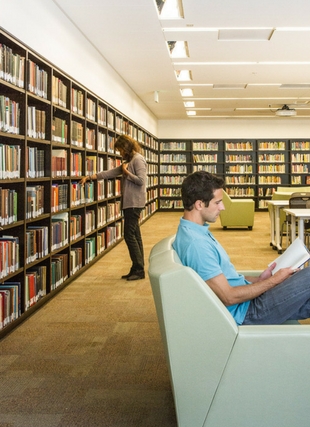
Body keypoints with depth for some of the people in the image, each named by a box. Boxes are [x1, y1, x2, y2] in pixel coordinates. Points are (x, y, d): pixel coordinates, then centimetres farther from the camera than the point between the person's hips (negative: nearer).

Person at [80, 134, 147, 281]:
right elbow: (110, 173, 17)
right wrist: (89, 177, 13)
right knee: (134, 236, 10)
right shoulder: (129, 161, 18)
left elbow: (141, 180, -20)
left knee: (129, 235, -7)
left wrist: (126, 172, -9)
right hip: (129, 203, 10)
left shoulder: (138, 159, -10)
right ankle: (137, 269, 14)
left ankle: (139, 270, -1)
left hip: (134, 203, -9)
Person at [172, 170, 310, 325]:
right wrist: (274, 280, -14)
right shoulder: (196, 243, -26)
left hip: (248, 299, 9)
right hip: (244, 313, -9)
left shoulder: (197, 231, 6)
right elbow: (228, 297, -24)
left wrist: (258, 279, 3)